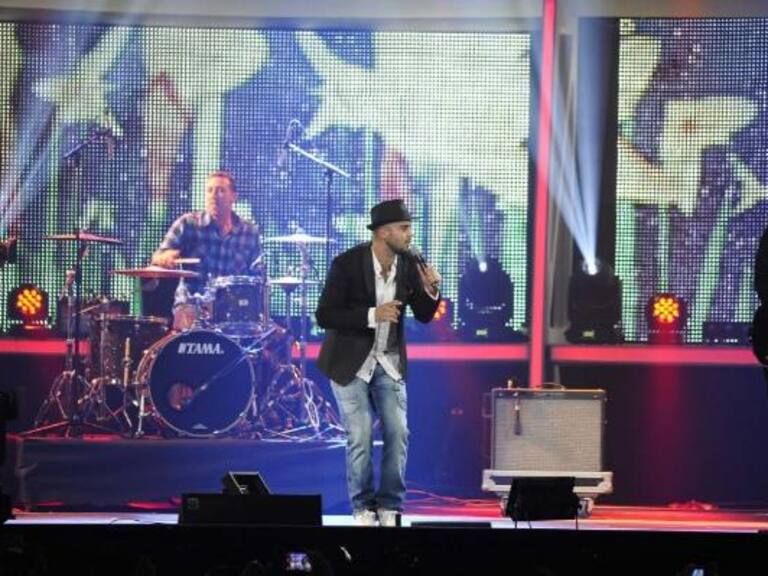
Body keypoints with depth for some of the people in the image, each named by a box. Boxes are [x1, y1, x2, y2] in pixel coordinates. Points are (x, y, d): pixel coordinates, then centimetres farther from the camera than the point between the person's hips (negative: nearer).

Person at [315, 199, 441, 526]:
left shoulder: (410, 265, -7)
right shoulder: (347, 264, -20)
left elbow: (423, 316, 1)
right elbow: (324, 316, -21)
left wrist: (431, 291, -20)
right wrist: (372, 315, -29)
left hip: (389, 362, 4)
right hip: (349, 362, -4)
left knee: (398, 433, -3)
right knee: (360, 437, -6)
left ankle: (389, 507, 8)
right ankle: (363, 508, 9)